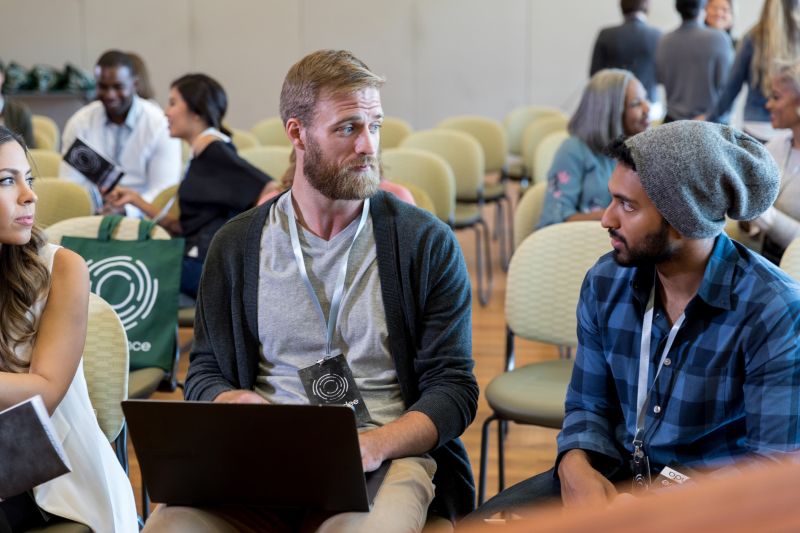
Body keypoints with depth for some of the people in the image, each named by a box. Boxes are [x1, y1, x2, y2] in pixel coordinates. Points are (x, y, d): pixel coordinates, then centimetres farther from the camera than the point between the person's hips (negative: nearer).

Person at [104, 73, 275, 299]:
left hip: (207, 265, -9)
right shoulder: (201, 154, 21)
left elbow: (270, 189, -19)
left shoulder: (212, 148, -7)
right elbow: (183, 227, 19)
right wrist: (136, 200, 17)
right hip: (196, 261, 9)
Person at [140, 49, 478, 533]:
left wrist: (373, 445, -16)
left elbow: (454, 387, 3)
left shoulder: (428, 243, 6)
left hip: (384, 459, -2)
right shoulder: (236, 246, 13)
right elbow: (204, 373, 19)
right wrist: (234, 400, -7)